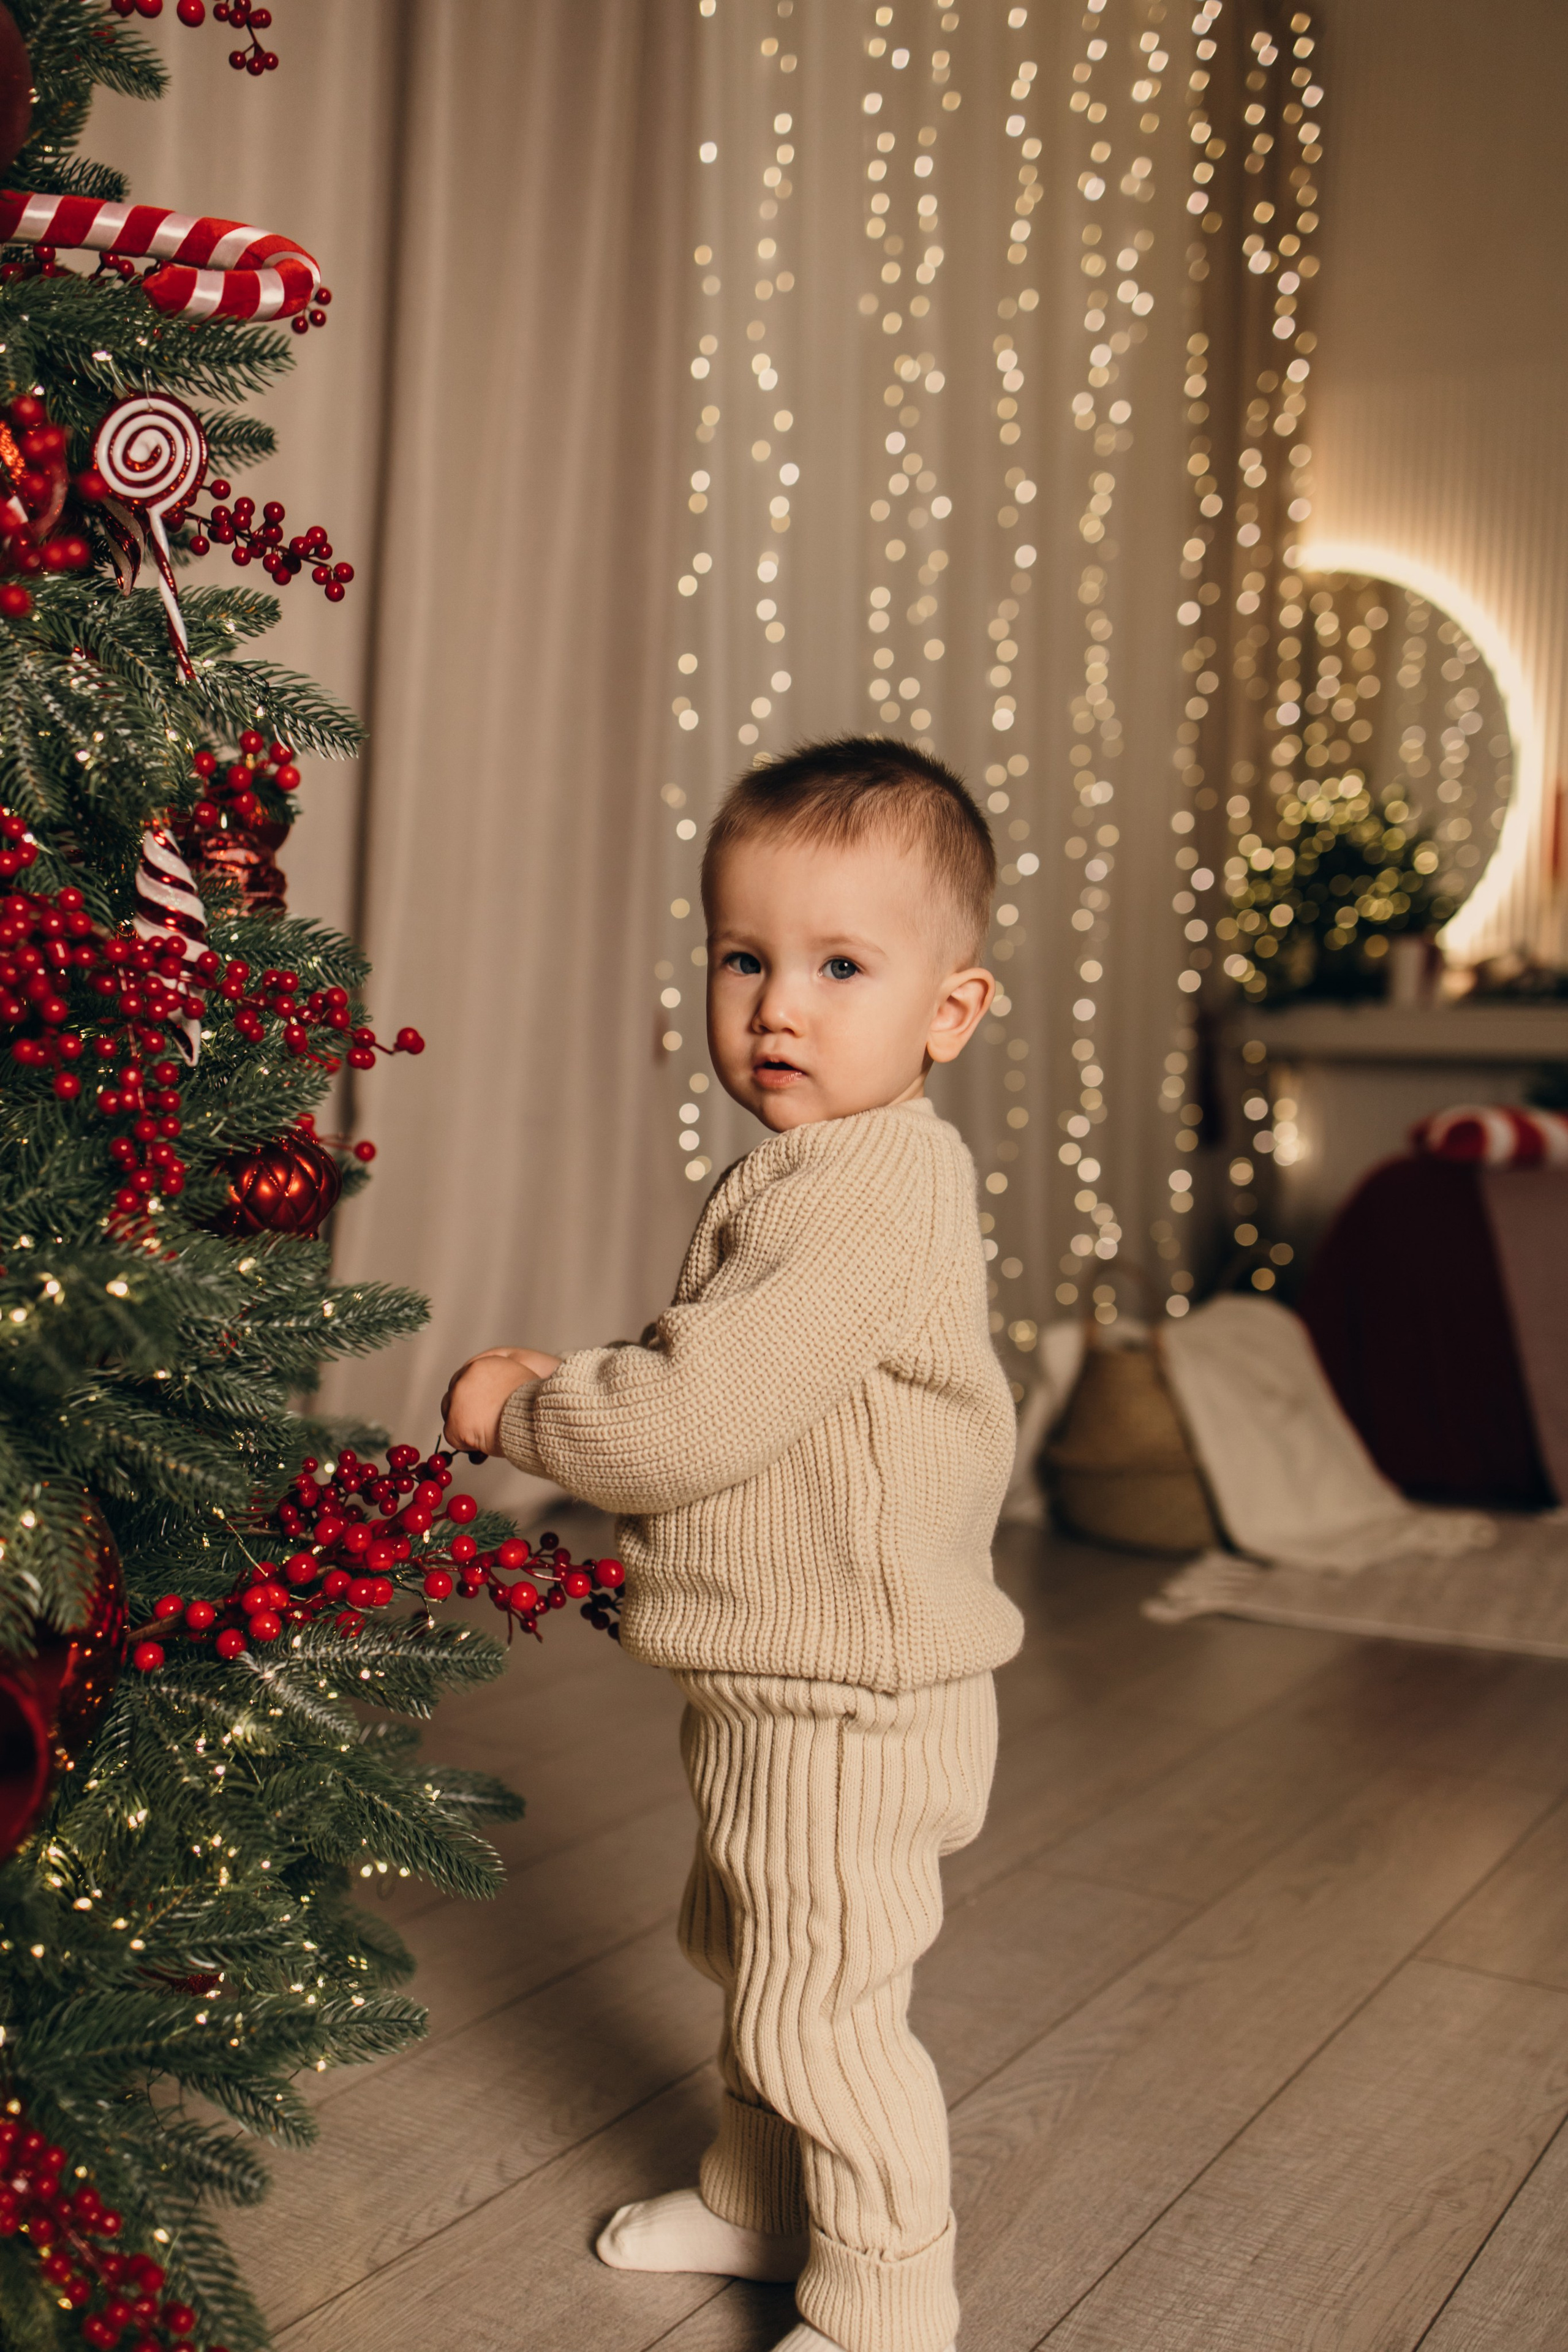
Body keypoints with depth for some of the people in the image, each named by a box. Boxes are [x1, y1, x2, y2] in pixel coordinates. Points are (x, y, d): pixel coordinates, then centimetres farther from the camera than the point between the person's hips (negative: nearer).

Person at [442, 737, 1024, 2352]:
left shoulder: (866, 1190, -27)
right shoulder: (815, 1172, 7)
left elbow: (696, 1418, -30)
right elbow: (725, 1391, 18)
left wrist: (520, 1406, -14)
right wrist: (586, 1382, 3)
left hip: (839, 1702, -11)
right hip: (775, 1682, 11)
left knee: (819, 2009, 6)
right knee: (747, 1959, 27)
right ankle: (762, 2201, 49)